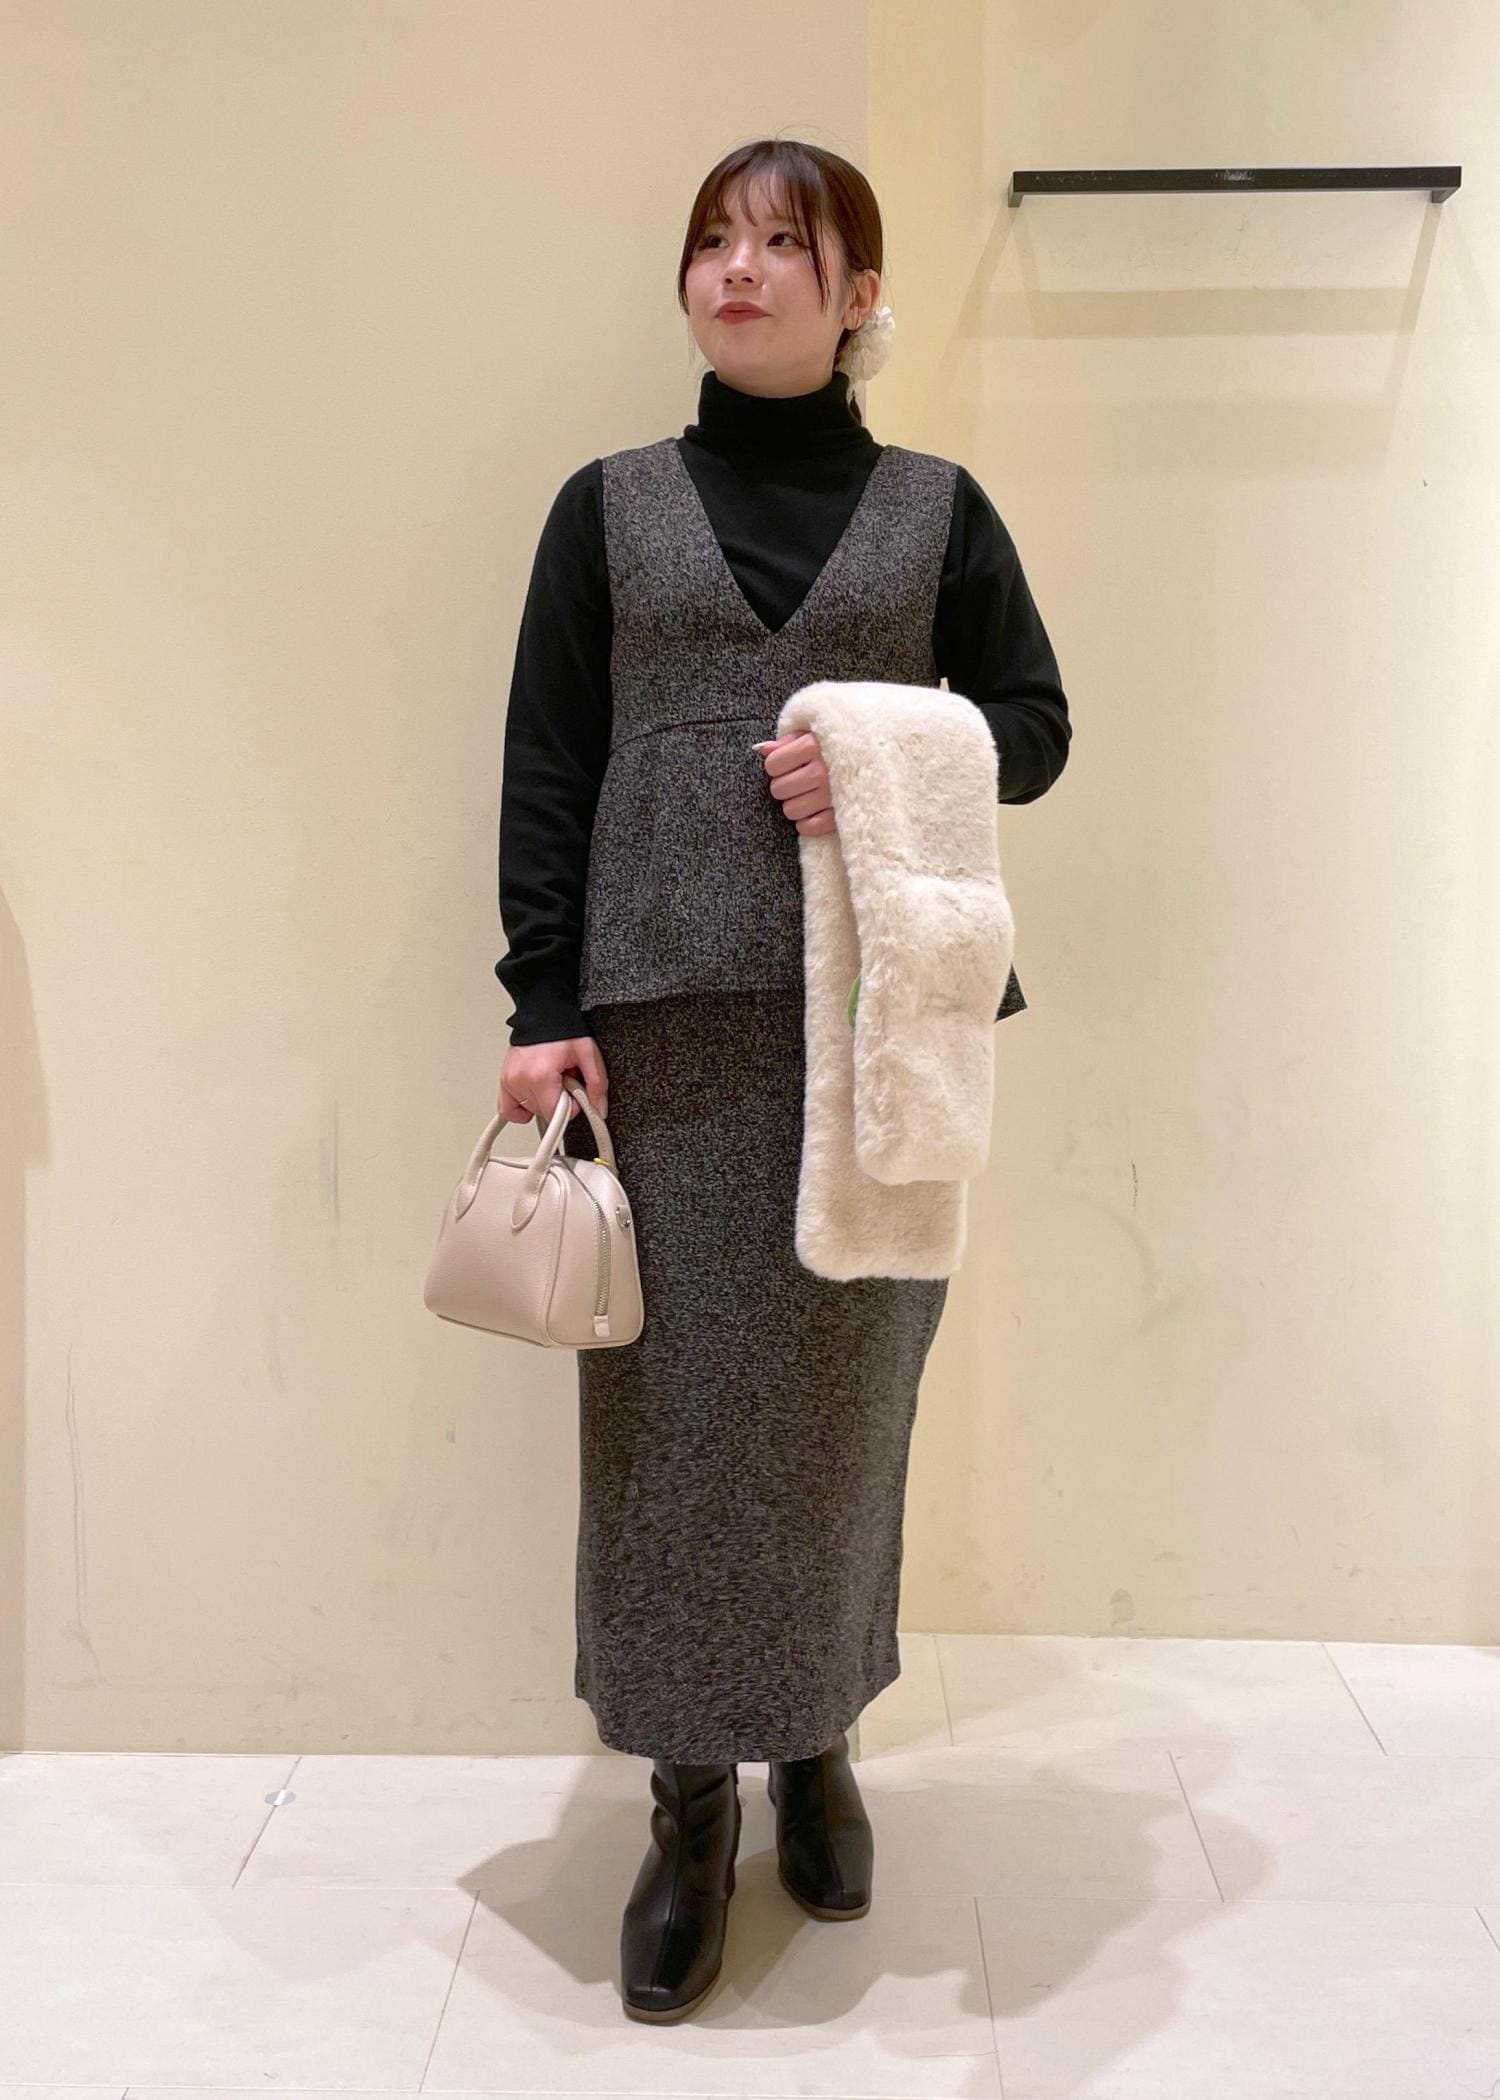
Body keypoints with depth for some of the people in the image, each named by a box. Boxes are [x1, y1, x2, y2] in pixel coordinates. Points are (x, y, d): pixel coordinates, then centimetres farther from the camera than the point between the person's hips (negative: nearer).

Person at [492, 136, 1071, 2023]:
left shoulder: (937, 509, 10)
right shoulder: (610, 506, 10)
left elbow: (1036, 724, 12)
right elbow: (546, 768, 5)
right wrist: (542, 1007, -5)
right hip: (665, 1011, 0)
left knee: (844, 1382, 5)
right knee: (673, 1390, -1)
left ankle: (817, 1745, 24)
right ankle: (693, 1798, 12)